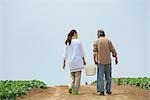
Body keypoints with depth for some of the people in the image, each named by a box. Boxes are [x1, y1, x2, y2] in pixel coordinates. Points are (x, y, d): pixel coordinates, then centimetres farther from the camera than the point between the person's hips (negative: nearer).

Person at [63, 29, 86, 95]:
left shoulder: (67, 42, 6)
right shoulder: (78, 41, -5)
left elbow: (65, 54, 7)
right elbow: (82, 52, -1)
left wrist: (64, 62, 13)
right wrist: (83, 60, 9)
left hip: (70, 62, 4)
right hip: (78, 61, -4)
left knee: (73, 77, 18)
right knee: (77, 77, 2)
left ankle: (71, 87, -1)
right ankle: (75, 91, 1)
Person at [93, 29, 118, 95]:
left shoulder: (96, 41, 2)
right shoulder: (108, 41, 5)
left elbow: (95, 52, -6)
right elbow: (113, 50, 5)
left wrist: (94, 60, -4)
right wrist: (116, 58, 14)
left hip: (100, 61, -1)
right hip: (108, 61, 2)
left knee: (100, 77, 1)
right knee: (108, 76, 11)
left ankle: (101, 91, -3)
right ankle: (108, 90, 12)